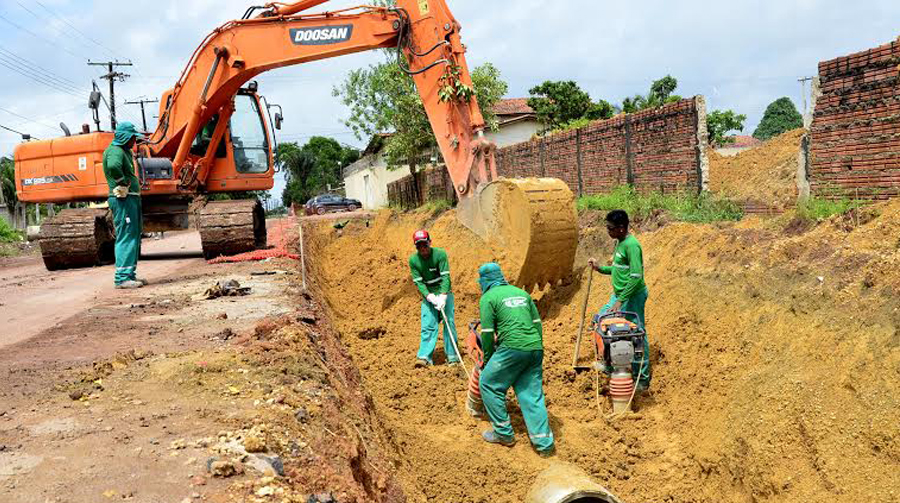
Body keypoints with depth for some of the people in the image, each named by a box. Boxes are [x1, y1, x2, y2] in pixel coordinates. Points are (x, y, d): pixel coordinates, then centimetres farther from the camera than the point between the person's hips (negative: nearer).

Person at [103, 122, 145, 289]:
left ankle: (130, 275, 22)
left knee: (134, 237, 14)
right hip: (123, 198, -10)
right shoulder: (115, 151, -12)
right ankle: (122, 278, -11)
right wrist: (122, 182, -20)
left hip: (132, 199, 10)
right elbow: (113, 166, -35)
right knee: (126, 237, -11)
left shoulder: (125, 151, 19)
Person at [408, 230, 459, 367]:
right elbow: (418, 282, -9)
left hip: (444, 293, -1)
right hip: (428, 295, 1)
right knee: (428, 326, -7)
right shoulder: (413, 260, -8)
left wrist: (443, 296, -30)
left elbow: (445, 276, -19)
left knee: (449, 323, -4)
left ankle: (452, 356, 2)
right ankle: (424, 357, -11)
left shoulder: (440, 254, -14)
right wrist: (429, 296, -24)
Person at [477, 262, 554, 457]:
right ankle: (544, 442, 6)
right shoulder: (521, 293, 20)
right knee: (532, 394, 10)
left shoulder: (488, 297, 2)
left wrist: (488, 360, 8)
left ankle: (504, 434, 13)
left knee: (488, 384, 10)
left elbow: (487, 333, -2)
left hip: (513, 348, -6)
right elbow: (537, 322, 20)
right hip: (535, 347, 7)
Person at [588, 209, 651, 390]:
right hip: (619, 295, 10)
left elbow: (636, 277, -26)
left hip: (632, 297, -10)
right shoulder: (619, 242, 10)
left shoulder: (631, 245, -20)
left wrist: (620, 301, -26)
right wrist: (600, 268, 7)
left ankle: (642, 378, 8)